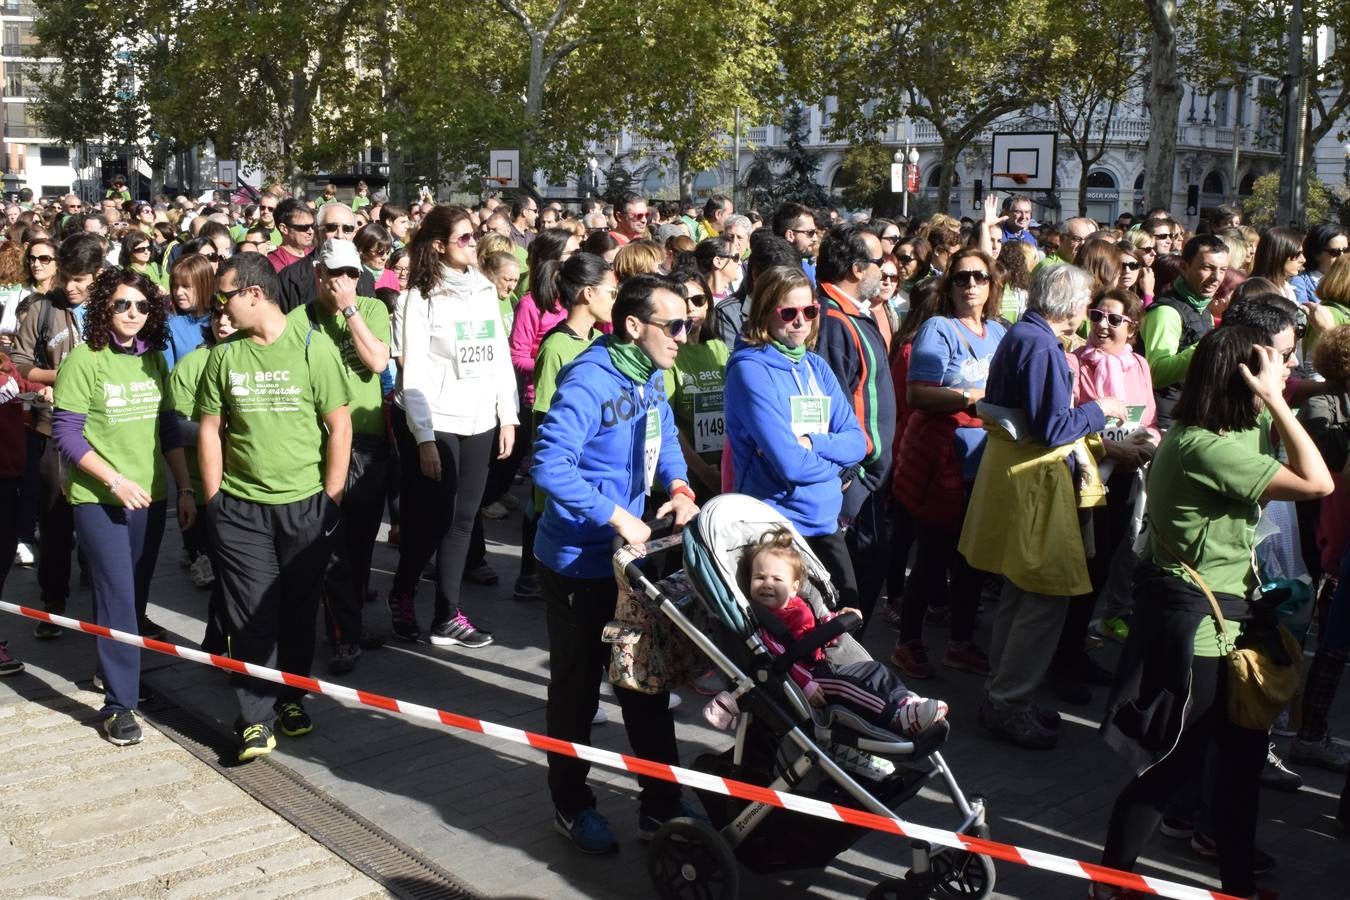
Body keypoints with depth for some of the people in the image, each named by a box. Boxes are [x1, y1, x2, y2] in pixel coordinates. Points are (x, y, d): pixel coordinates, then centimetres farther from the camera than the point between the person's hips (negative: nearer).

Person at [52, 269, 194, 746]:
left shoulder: (153, 359, 7)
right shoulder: (85, 359, -9)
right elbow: (65, 433, -10)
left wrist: (185, 487, 8)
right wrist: (115, 480, -17)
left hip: (150, 497, 5)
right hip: (98, 500, -5)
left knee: (136, 598, 13)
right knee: (117, 599, -8)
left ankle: (118, 671, 31)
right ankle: (119, 704, -2)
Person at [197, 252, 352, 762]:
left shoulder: (312, 346, -5)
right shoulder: (224, 354, 2)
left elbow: (339, 425, -4)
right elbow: (210, 429, 7)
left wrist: (332, 496, -6)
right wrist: (214, 499, 2)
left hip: (305, 505, -1)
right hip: (240, 507, 1)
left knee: (299, 610, 12)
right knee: (251, 617, 1)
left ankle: (292, 696, 30)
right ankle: (255, 718, 10)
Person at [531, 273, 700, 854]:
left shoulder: (650, 375, 4)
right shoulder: (590, 381, -24)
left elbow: (663, 437, 17)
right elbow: (549, 465, -30)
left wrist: (679, 488, -3)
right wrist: (616, 516, -27)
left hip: (627, 555, 8)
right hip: (577, 562, -8)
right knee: (577, 687, 8)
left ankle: (661, 802, 29)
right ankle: (571, 806, 27)